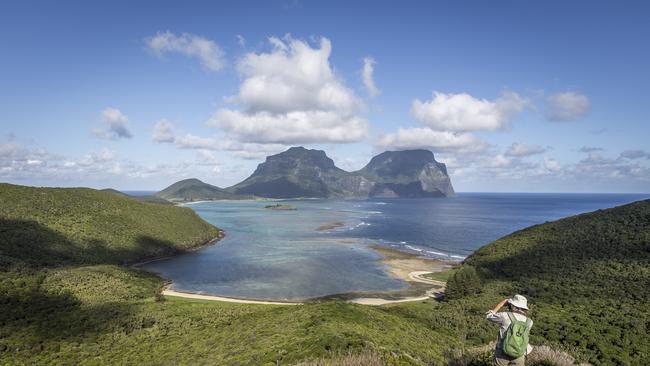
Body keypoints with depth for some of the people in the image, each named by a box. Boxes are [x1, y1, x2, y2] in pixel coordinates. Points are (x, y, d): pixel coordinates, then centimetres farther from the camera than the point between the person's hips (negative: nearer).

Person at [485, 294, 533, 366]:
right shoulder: (529, 322, -5)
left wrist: (501, 303, 8)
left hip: (502, 355, -2)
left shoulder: (505, 316, -15)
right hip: (518, 357, 2)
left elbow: (488, 315, 3)